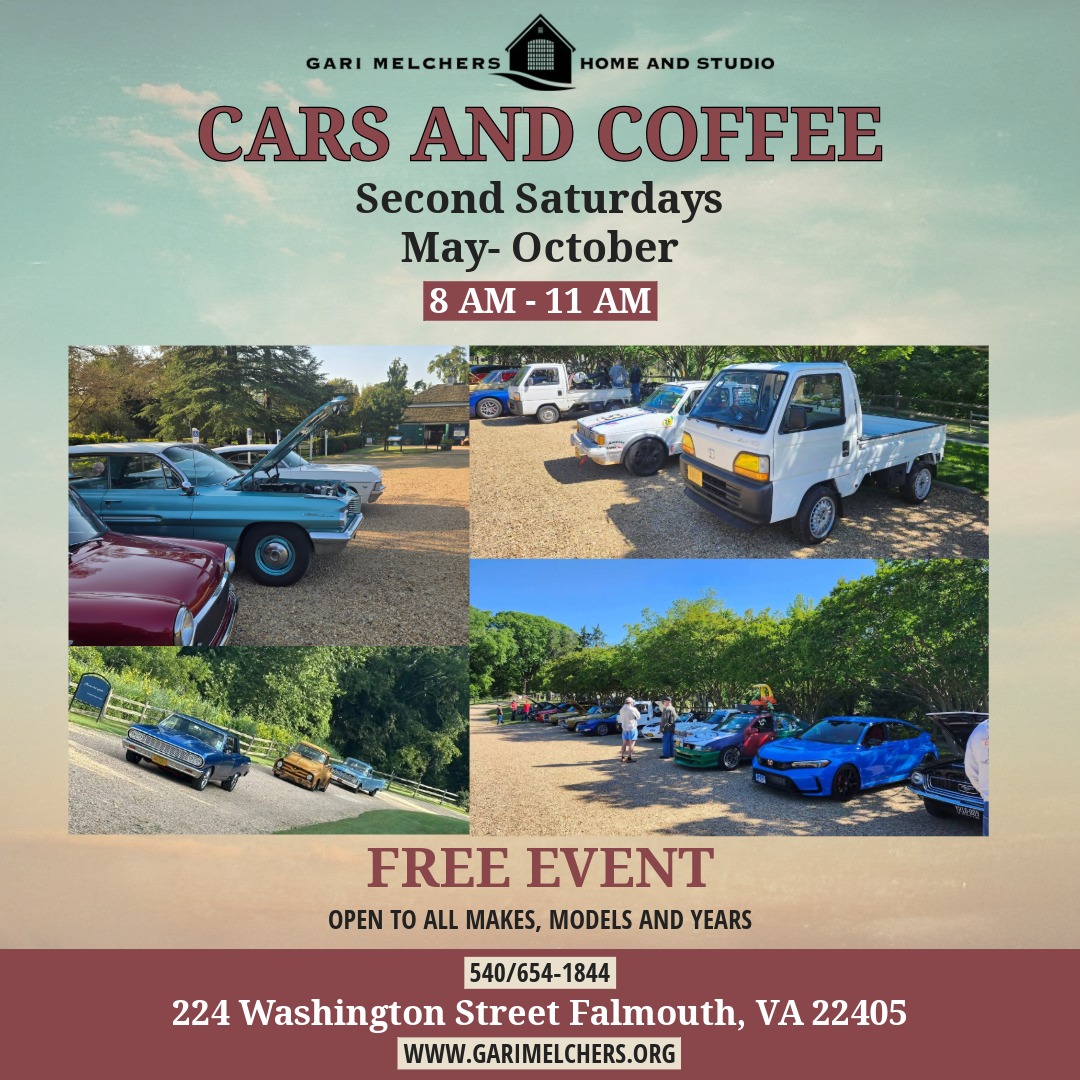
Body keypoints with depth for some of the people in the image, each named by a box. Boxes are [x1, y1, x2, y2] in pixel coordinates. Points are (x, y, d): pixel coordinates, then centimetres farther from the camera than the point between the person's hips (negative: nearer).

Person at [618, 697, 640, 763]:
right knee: (631, 743, -3)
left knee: (624, 743, 16)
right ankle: (629, 757, -8)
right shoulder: (633, 709, -16)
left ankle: (622, 757, 18)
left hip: (624, 728, 6)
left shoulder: (621, 710, 4)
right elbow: (638, 717, -4)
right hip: (632, 728, -6)